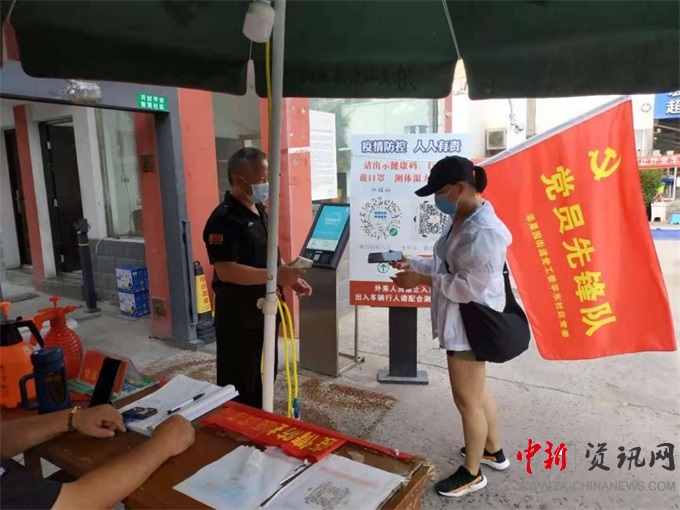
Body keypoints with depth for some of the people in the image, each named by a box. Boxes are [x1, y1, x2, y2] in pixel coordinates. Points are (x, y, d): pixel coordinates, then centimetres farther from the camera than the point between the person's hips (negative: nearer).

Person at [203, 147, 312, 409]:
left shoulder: (260, 211, 10)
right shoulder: (224, 219, -19)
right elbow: (226, 271, -27)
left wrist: (291, 278, 5)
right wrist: (275, 276, -30)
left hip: (265, 313, 9)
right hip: (238, 319, -9)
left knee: (264, 379, 22)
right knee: (238, 389, 5)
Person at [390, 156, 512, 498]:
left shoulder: (484, 231, -25)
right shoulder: (458, 219, 7)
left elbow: (469, 285, -26)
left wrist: (421, 280, -21)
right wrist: (412, 263, 1)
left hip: (470, 324, -10)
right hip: (459, 322, 10)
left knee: (467, 399, 7)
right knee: (476, 392, 25)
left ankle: (472, 473, 28)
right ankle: (493, 451, 46)